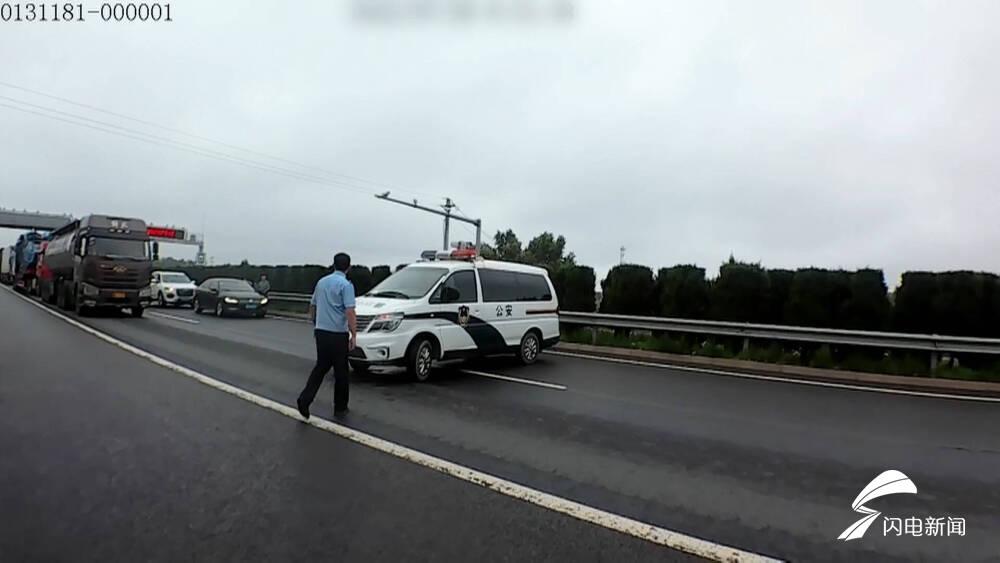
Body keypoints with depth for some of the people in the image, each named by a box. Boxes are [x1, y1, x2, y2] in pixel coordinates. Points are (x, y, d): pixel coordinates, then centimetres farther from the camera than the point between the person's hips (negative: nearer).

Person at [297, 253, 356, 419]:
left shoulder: (321, 281, 10)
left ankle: (305, 399, -1)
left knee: (320, 367, 15)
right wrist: (354, 335, -15)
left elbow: (312, 306, 20)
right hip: (338, 334, -6)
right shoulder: (346, 285, -13)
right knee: (341, 371, 6)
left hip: (321, 332, 6)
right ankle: (340, 408, 16)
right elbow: (349, 312, -21)